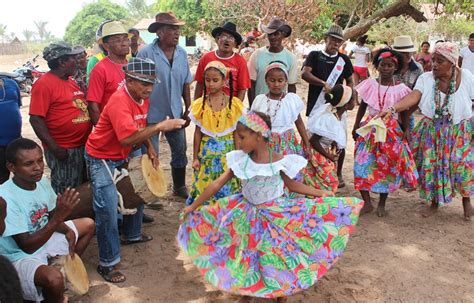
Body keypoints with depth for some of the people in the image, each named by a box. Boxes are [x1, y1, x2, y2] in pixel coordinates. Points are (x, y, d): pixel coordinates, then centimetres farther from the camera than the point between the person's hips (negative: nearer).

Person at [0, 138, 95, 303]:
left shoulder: (42, 181, -9)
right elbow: (27, 246, -30)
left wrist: (68, 231, -14)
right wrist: (59, 217, -38)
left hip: (44, 239, 8)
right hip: (19, 256, -8)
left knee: (88, 224, 13)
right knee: (54, 278, -35)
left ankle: (69, 270, 19)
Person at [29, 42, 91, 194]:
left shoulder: (70, 81, 10)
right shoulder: (44, 84, -15)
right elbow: (36, 119, -20)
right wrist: (54, 148, -23)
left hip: (83, 146, 8)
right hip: (63, 150, -8)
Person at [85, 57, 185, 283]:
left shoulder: (142, 98, -1)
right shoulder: (119, 101, -30)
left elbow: (141, 128, 15)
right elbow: (127, 138, -42)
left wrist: (150, 148, 1)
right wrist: (160, 127, -38)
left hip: (122, 156, 9)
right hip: (102, 157, -9)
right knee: (108, 209, -11)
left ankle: (131, 235, 44)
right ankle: (107, 264, 0)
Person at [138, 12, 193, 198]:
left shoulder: (182, 53, 2)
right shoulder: (145, 53, -14)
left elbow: (186, 83, 9)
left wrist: (188, 109, 8)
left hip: (175, 113, 5)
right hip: (152, 114, -5)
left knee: (180, 152, 16)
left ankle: (179, 186, 35)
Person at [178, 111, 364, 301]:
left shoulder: (279, 162, -17)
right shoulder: (239, 160, -12)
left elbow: (292, 185, -2)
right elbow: (217, 184, -7)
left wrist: (320, 194, -10)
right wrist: (194, 206, -5)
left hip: (276, 215, -2)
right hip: (248, 215, 2)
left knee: (278, 256, 8)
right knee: (247, 256, 13)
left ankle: (281, 295, 32)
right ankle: (247, 290, 39)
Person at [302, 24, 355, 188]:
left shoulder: (344, 59, 12)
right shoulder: (315, 56, 4)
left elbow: (349, 81, 20)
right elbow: (304, 74, -11)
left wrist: (352, 98, 3)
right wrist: (323, 83, -22)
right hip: (317, 107, -2)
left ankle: (338, 174, 20)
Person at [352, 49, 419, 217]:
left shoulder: (401, 89, -5)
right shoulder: (369, 84, -2)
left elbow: (404, 114, 3)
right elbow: (362, 107, 7)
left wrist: (405, 132, 0)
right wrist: (356, 126, 6)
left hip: (392, 132, -1)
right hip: (370, 129, 1)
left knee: (387, 167, 7)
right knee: (362, 164, -4)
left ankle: (382, 204, 23)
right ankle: (367, 202, 10)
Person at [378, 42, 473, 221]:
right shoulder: (426, 78, -9)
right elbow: (413, 97, -24)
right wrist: (392, 109, -42)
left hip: (459, 133, -1)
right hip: (432, 132, 1)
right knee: (432, 166, 5)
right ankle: (435, 202, 29)